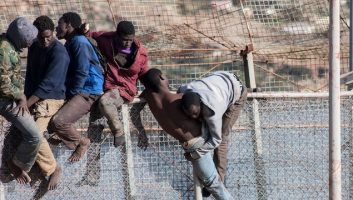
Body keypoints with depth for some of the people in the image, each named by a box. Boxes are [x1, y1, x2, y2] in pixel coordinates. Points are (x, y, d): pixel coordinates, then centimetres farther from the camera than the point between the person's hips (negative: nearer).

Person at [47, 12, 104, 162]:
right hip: (73, 92, 11)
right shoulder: (69, 44, 18)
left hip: (87, 93, -11)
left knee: (57, 121, -26)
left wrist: (71, 94, -13)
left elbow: (82, 73, -19)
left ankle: (81, 143, -3)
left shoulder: (79, 42, -13)